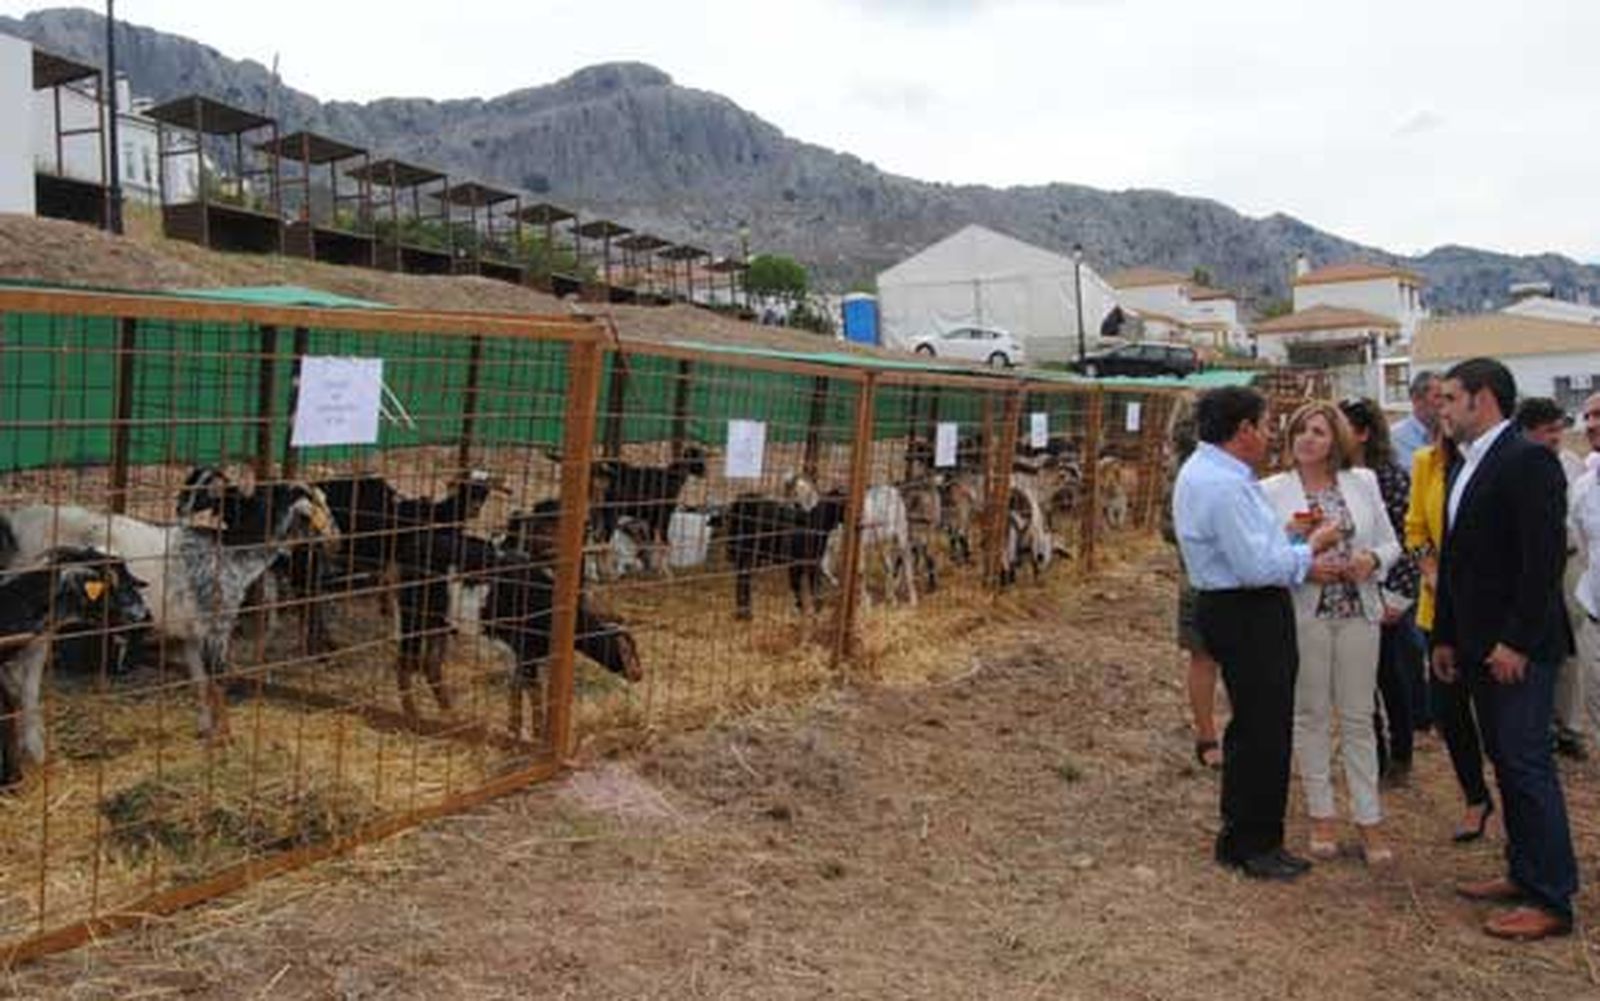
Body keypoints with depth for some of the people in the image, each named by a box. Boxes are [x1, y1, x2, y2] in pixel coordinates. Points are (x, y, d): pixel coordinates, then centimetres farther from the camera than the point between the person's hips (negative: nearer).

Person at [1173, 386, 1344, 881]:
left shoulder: (1209, 472, 12)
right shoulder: (1223, 486, -22)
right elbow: (1257, 566, -24)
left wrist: (1303, 562, 8)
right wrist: (1310, 549, -9)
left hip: (1247, 612, 11)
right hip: (1245, 616, -11)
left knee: (1256, 728, 19)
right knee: (1261, 731, -1)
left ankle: (1244, 837, 31)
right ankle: (1252, 845, 11)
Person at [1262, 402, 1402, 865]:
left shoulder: (1363, 482, 6)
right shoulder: (1272, 491, -1)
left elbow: (1390, 543, 11)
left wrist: (1372, 560, -10)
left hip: (1357, 612, 2)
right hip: (1303, 613, -2)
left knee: (1358, 718, 6)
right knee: (1312, 715, 7)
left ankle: (1369, 821, 14)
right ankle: (1322, 816, 19)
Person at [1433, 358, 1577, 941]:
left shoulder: (1529, 461, -13)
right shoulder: (1464, 467, 16)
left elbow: (1544, 558, -20)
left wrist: (1517, 642, -21)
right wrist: (1445, 636, 17)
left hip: (1518, 648, -9)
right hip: (1479, 646, 9)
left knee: (1527, 765, -5)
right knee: (1506, 763, 14)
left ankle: (1551, 900, 3)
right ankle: (1524, 874, 25)